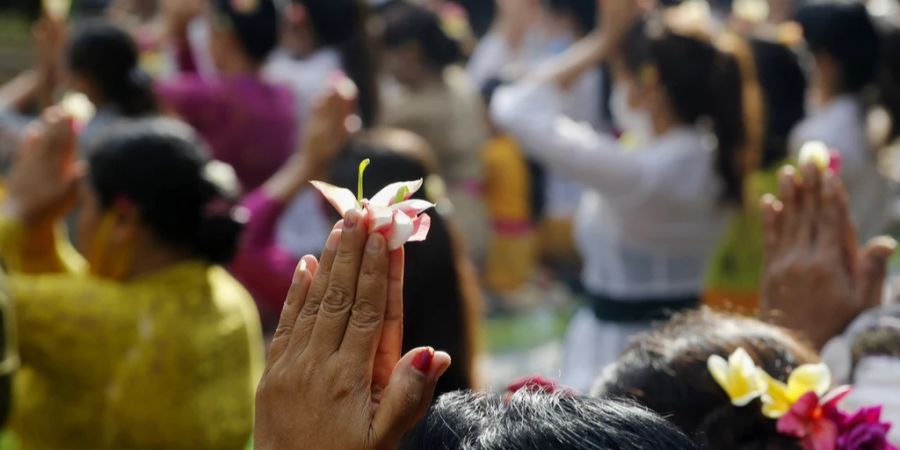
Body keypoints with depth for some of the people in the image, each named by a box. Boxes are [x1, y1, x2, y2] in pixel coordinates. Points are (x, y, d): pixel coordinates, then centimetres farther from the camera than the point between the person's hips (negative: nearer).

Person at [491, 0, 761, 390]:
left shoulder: (636, 171, -22)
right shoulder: (714, 160, 0)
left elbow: (515, 107, -17)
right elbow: (633, 110, 22)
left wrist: (602, 44, -10)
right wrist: (623, 41, 10)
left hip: (618, 348, -8)